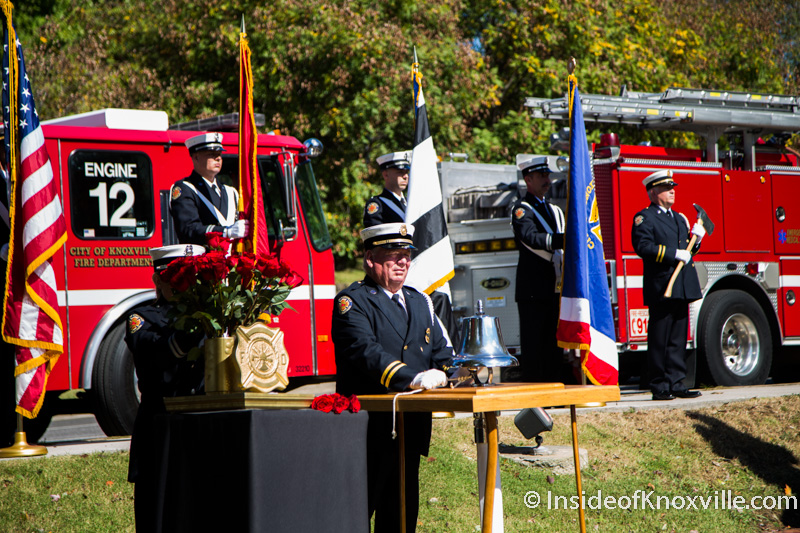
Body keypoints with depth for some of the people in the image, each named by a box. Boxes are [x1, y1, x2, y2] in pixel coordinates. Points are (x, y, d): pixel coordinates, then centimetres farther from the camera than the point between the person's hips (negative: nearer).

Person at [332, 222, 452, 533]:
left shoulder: (420, 302, 20)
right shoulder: (352, 301, -6)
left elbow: (440, 351, 17)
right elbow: (365, 352, -21)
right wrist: (413, 378, -32)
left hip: (412, 425, 7)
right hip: (370, 428, -7)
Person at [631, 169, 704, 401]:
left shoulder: (680, 218, 22)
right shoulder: (644, 218, -3)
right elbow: (643, 247, -17)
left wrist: (695, 238, 5)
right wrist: (675, 254, -19)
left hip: (682, 287, 8)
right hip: (660, 288, -7)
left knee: (678, 338, 8)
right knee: (659, 340, -4)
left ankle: (676, 383, 12)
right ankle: (659, 386, -1)